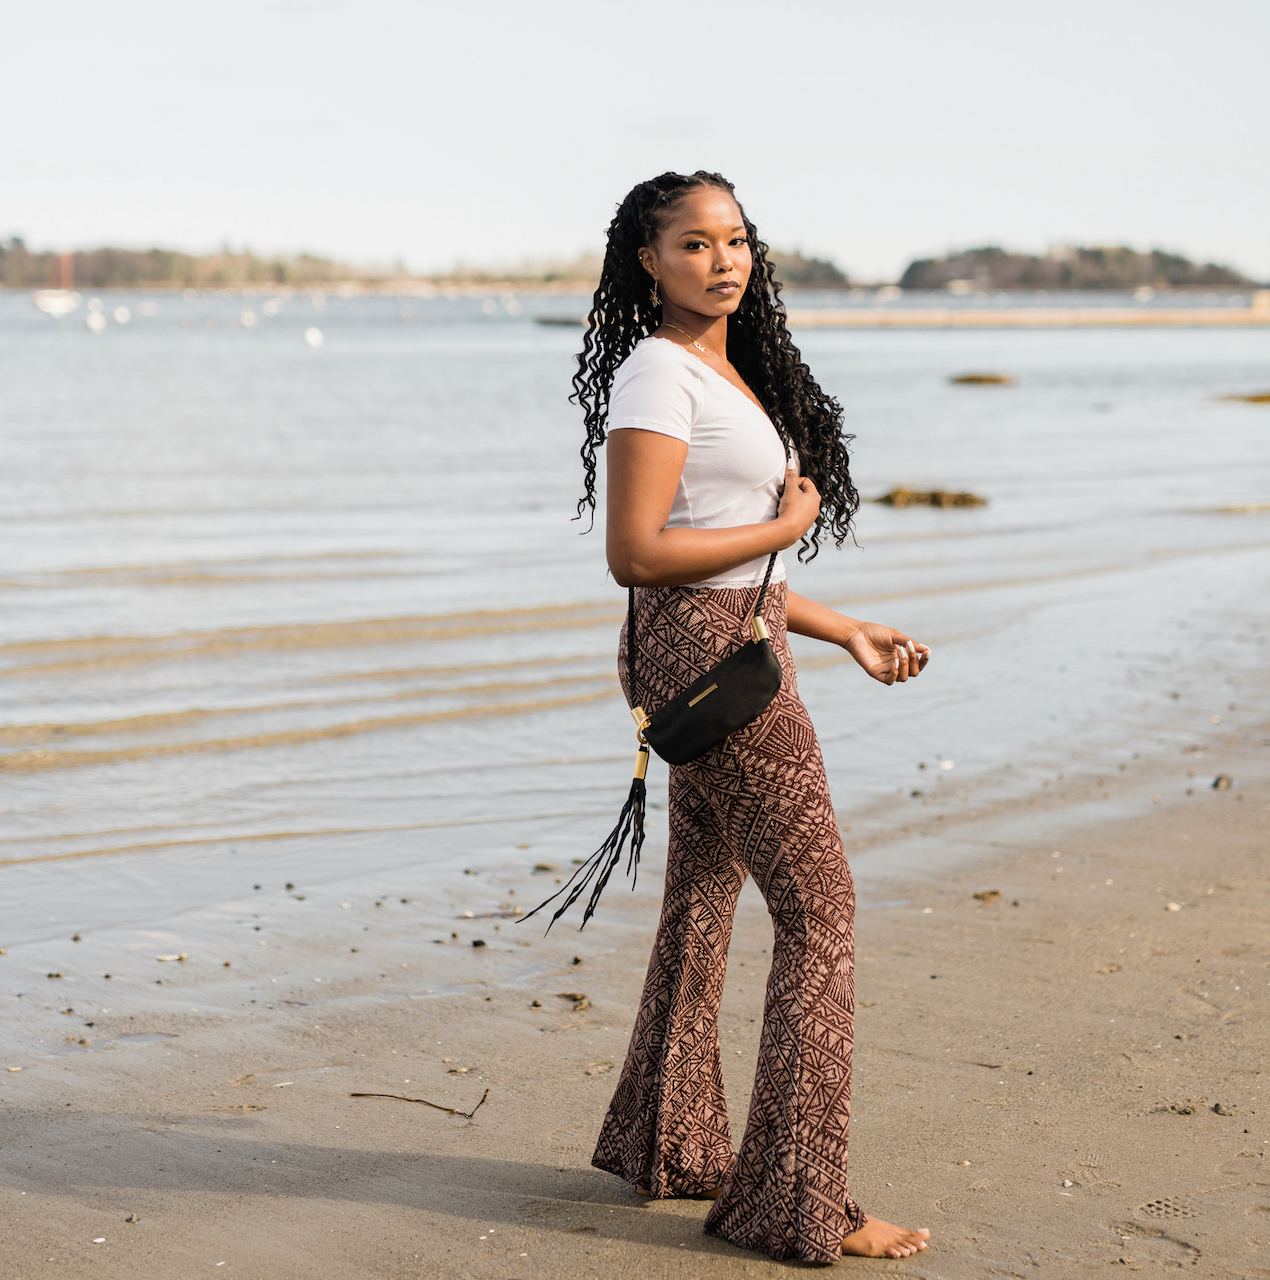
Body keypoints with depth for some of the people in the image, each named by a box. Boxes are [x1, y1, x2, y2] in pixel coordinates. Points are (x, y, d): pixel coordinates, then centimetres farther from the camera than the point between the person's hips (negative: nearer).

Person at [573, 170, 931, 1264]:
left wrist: (846, 631, 19)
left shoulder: (733, 371, 16)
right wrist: (786, 527, -11)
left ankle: (668, 1143, 32)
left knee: (704, 894, 17)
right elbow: (637, 555, -20)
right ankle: (799, 1202, -1)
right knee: (819, 906, -7)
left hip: (734, 641, 10)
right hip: (705, 651, -10)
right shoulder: (656, 373, -13)